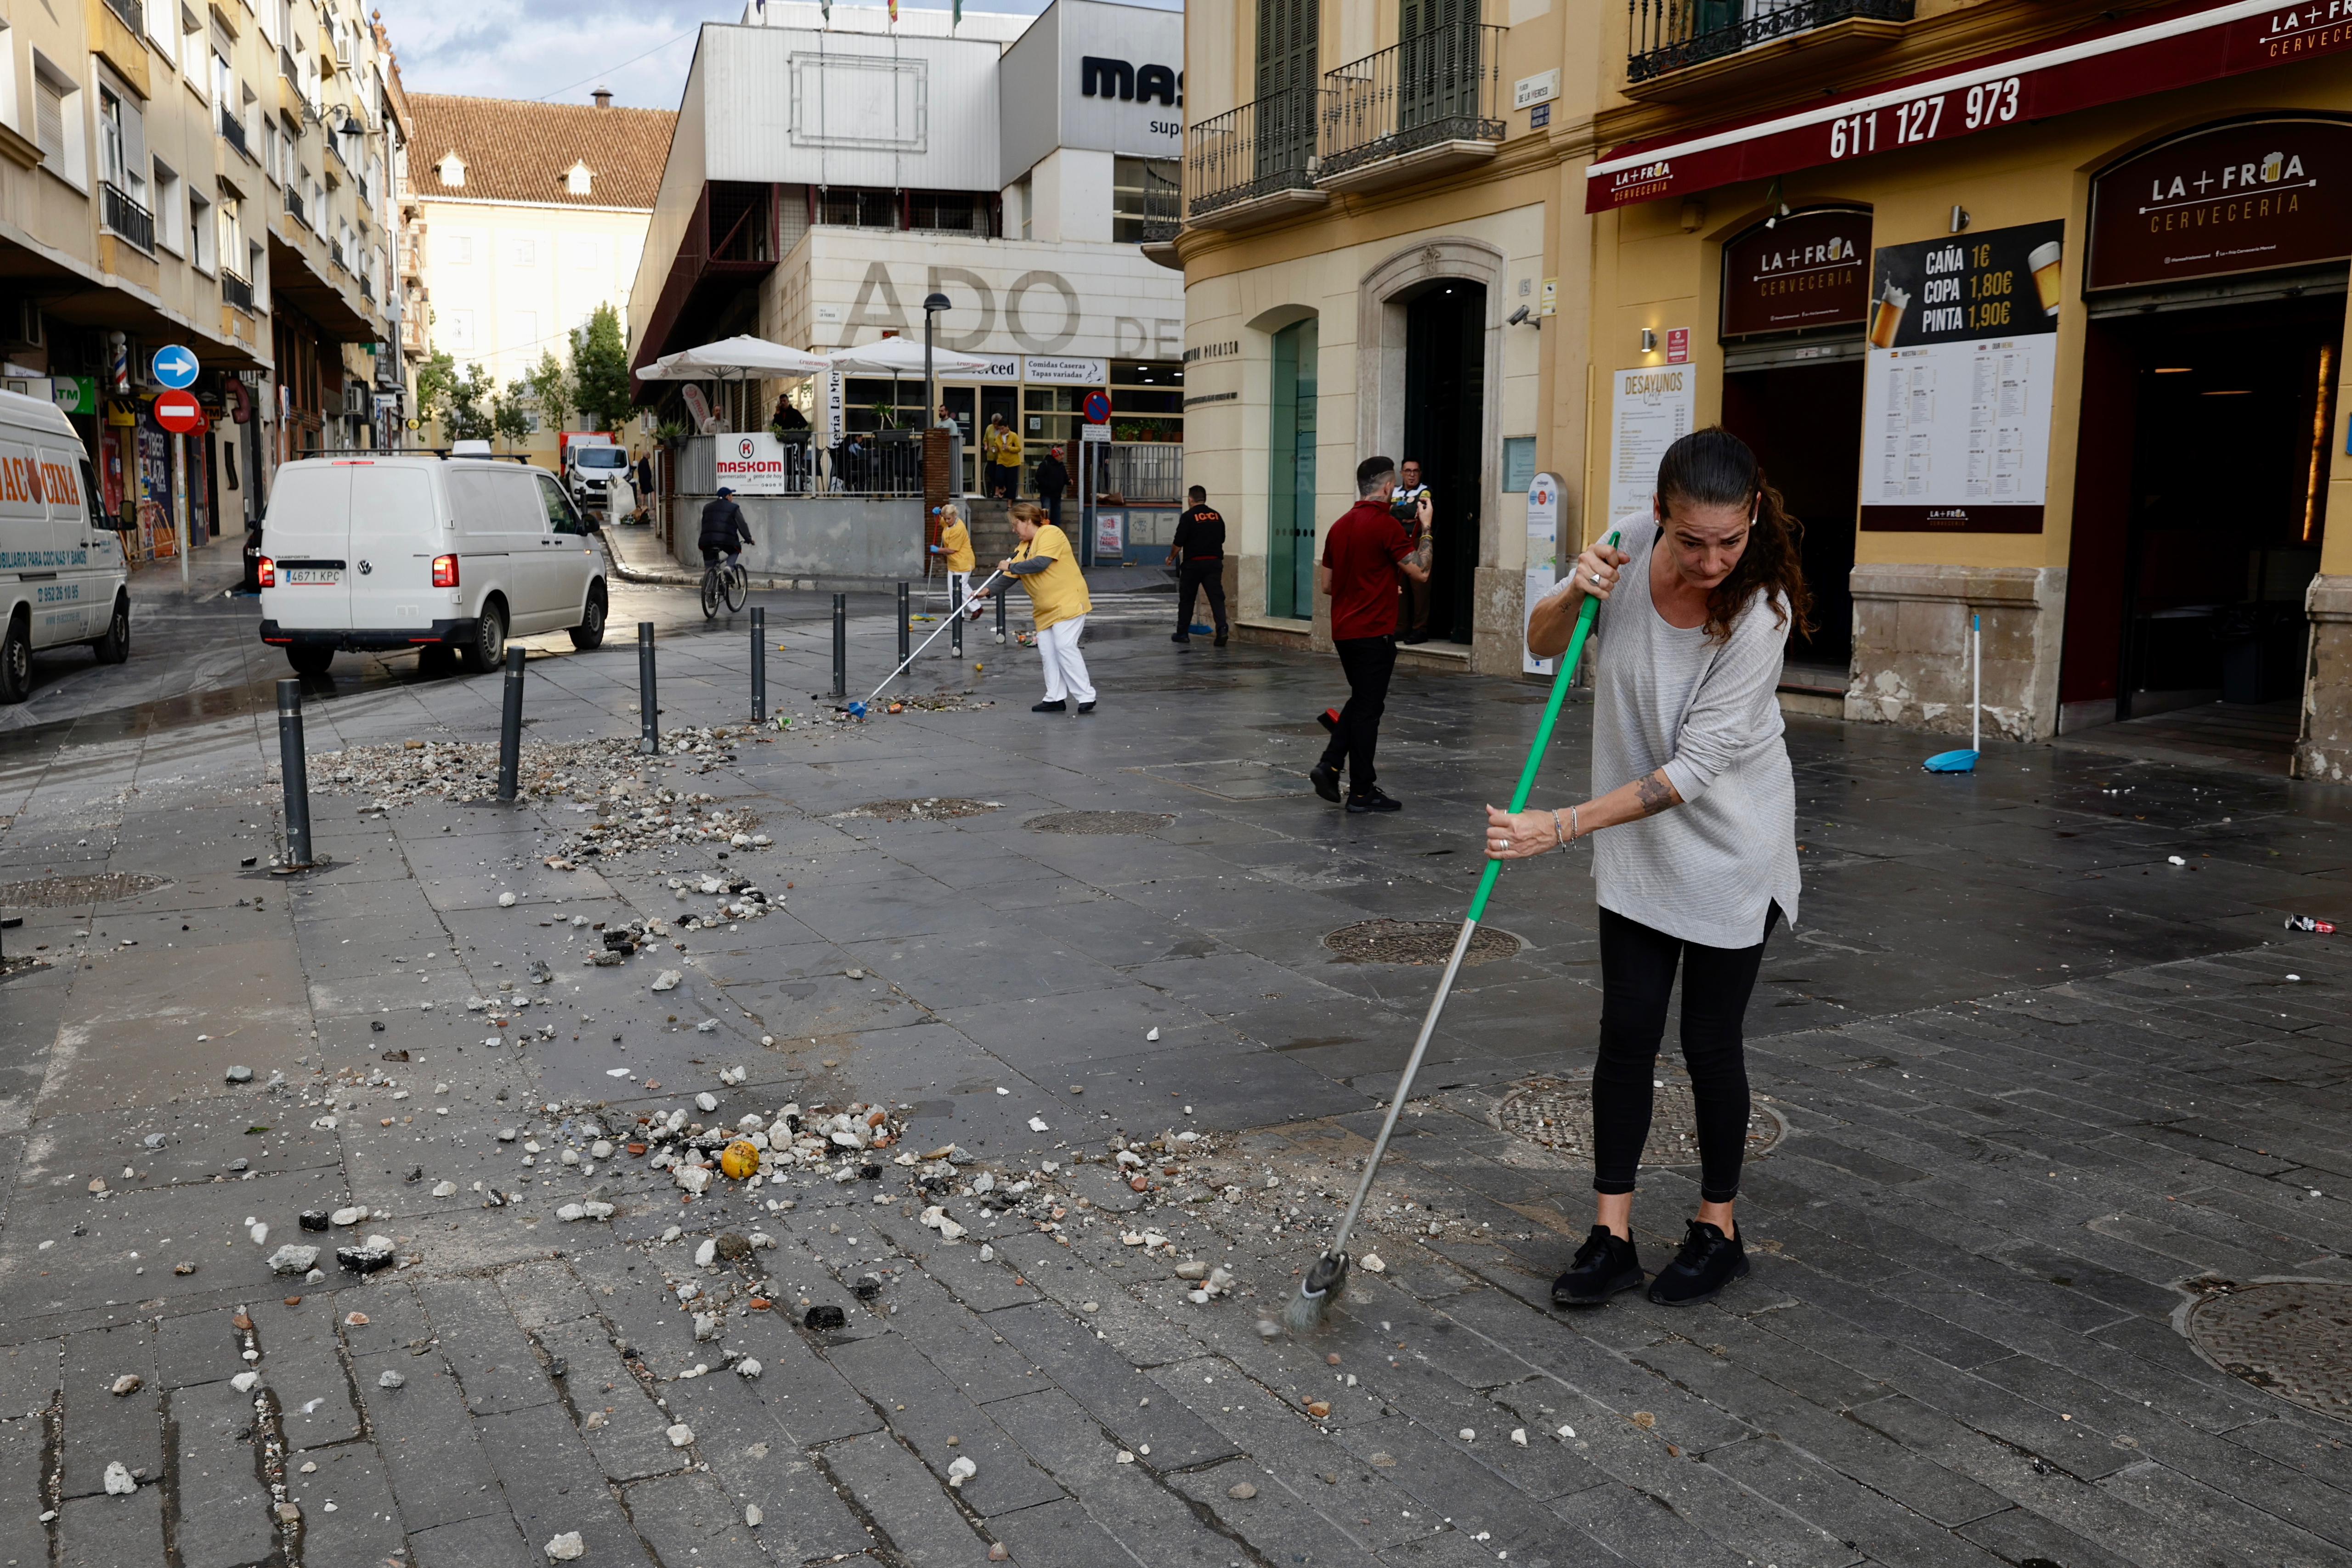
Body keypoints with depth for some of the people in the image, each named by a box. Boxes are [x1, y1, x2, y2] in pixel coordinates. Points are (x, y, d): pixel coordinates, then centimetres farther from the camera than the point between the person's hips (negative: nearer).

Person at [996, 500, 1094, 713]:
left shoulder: (1050, 534, -12)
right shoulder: (1024, 547, 15)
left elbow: (1040, 564, -24)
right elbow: (1011, 576, 14)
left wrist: (1012, 566, -14)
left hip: (1068, 601, -9)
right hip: (1045, 609, 9)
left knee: (1064, 646, -17)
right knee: (1047, 651, 3)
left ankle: (1086, 696, -13)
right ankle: (1056, 698, 7)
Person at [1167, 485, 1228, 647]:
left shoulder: (1188, 516, -9)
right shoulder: (1216, 516, 8)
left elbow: (1178, 542, -10)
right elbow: (1222, 539, 17)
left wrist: (1171, 558, 6)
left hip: (1193, 563, -3)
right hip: (1214, 562, 3)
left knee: (1186, 599, 10)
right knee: (1217, 597, -3)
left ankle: (1182, 633, 16)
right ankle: (1222, 628, -22)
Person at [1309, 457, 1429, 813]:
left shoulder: (1339, 526, 8)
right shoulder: (1386, 525, -14)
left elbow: (1325, 585, 13)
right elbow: (1421, 573, -13)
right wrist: (1426, 528, -1)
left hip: (1343, 632, 7)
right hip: (1374, 632, -7)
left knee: (1361, 701, 20)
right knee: (1368, 708, 0)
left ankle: (1330, 766, 8)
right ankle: (1362, 792, 6)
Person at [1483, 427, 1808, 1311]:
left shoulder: (1758, 611, -27)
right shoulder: (1630, 547, -14)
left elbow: (1694, 769, -27)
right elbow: (1542, 646, 1)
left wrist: (1560, 828, -30)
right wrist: (1575, 594, -22)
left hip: (1729, 848, -4)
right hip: (1635, 846, 4)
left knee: (1709, 1043, 5)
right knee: (1626, 1033, 5)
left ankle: (1718, 1231, 25)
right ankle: (1611, 1236, 14)